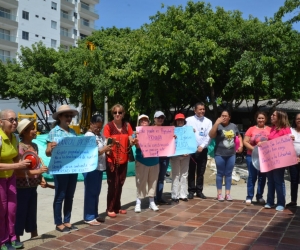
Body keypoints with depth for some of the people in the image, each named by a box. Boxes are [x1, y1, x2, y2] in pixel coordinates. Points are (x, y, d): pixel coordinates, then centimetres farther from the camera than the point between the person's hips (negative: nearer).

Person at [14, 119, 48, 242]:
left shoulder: (34, 145, 7)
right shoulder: (20, 147, -17)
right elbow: (18, 170, -21)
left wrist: (41, 177, 7)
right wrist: (37, 171, -27)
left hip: (33, 185, 8)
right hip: (22, 186, -7)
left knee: (32, 212, 18)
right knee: (20, 213, 2)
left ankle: (34, 236, 31)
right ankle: (17, 240, 14)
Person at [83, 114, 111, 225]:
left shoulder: (101, 136, 13)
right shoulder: (88, 136, -11)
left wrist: (108, 149, -2)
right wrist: (103, 150, -24)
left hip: (99, 167, 8)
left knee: (96, 192, 15)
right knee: (90, 193, 0)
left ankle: (94, 215, 26)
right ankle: (89, 217, 9)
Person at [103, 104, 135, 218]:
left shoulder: (127, 126, 7)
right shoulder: (108, 126, -7)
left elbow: (130, 142, 6)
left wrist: (133, 141, -15)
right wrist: (111, 142, -27)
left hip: (123, 159, 5)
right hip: (112, 160, -5)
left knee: (120, 184, 12)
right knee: (113, 185, -3)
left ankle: (117, 207, 23)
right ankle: (110, 209, 8)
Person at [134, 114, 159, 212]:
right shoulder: (138, 133, -2)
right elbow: (138, 146, -14)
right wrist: (136, 140, -34)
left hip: (154, 161, 4)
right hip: (142, 161, -3)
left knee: (153, 181, 11)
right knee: (141, 182, 0)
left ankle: (151, 202, 23)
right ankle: (138, 202, 9)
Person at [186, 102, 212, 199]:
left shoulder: (208, 121, 5)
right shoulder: (189, 120, 2)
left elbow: (209, 136, -2)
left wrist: (202, 146, -13)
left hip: (203, 150, 2)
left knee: (201, 172, 9)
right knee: (191, 171, 4)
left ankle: (199, 191, 19)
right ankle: (191, 191, 13)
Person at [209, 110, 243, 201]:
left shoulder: (233, 126, 5)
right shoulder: (218, 126, -8)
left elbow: (239, 136, 18)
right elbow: (211, 135, -23)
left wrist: (241, 145, 3)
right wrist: (216, 123, -24)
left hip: (231, 154, 3)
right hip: (220, 154, -3)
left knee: (228, 174, 9)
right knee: (220, 173, 5)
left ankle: (227, 193, 17)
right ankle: (219, 193, 13)